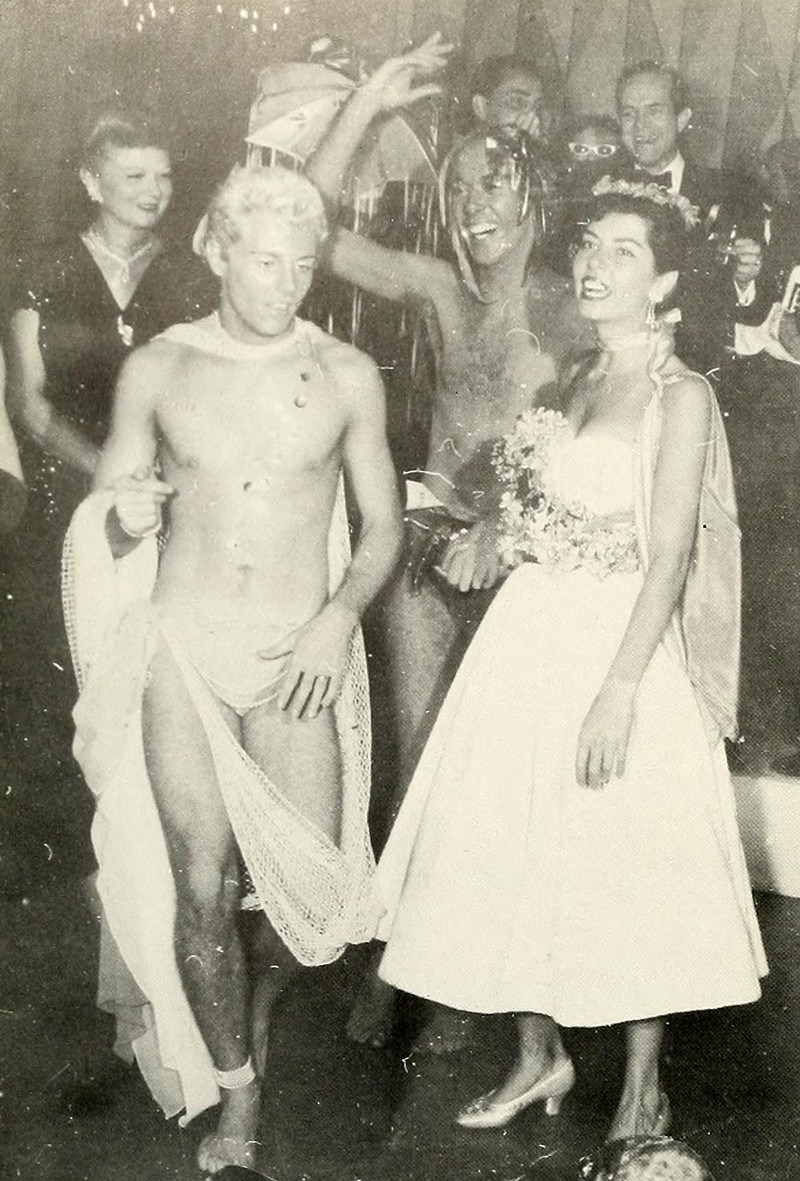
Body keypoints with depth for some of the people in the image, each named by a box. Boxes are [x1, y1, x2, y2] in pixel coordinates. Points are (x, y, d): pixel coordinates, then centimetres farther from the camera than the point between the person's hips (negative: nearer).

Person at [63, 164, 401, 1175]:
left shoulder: (347, 376, 1)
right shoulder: (156, 369, 2)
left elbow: (382, 524, 7)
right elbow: (100, 524, 8)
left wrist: (340, 615, -9)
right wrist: (123, 513, -16)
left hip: (300, 657, 0)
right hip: (182, 647, 0)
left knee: (314, 887, -5)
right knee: (201, 888, -2)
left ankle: (255, 1010, 31)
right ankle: (236, 1094, 20)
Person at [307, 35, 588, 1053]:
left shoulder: (569, 310, -5)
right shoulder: (439, 288, 4)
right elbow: (314, 233, -5)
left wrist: (494, 531, -16)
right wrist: (365, 107, -8)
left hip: (516, 557, -2)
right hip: (425, 542, 2)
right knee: (416, 766, 9)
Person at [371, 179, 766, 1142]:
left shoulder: (681, 396, -10)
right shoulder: (580, 377, 10)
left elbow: (669, 556, -16)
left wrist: (618, 692, -19)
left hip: (624, 645, -7)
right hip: (534, 636, 7)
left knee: (625, 865, 3)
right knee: (512, 850, 12)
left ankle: (642, 1091, 22)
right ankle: (540, 1055, 31)